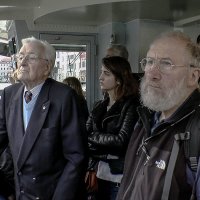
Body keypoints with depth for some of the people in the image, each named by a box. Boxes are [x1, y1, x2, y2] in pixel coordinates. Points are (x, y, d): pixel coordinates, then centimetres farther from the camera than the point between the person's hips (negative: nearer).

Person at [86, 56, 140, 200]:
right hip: (99, 174, 6)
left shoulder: (131, 105, -10)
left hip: (119, 177, -6)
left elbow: (121, 140, -18)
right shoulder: (100, 106, 8)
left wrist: (92, 136, -8)